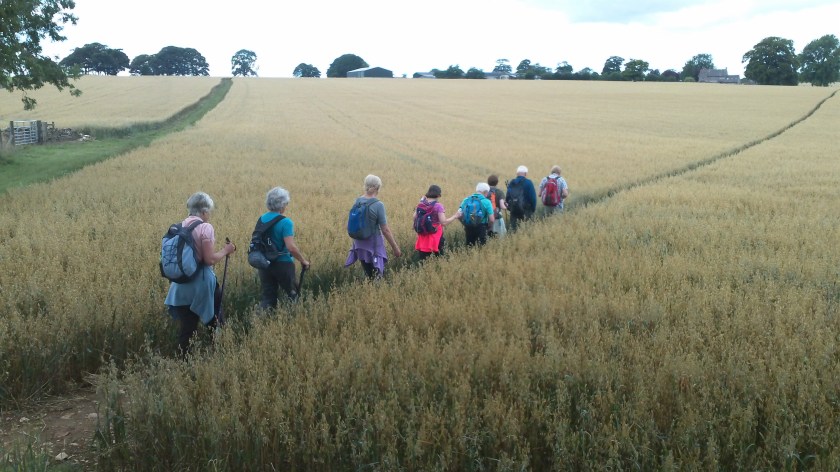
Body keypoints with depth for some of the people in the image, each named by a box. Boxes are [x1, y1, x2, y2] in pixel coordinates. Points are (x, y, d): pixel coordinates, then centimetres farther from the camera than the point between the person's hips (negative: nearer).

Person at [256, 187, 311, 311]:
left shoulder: (262, 219, 3)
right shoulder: (285, 222, -18)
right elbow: (291, 247, -25)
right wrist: (303, 260, -12)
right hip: (282, 264, -6)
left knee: (266, 297, 10)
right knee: (292, 294, 14)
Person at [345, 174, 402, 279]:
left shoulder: (357, 201, -1)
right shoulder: (378, 205, -17)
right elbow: (385, 230, -15)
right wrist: (395, 248, -8)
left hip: (360, 243, 6)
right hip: (373, 244, -6)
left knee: (368, 274, 18)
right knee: (378, 275, 2)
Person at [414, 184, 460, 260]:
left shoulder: (422, 203, 1)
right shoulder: (438, 205, -14)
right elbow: (444, 222, -18)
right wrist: (455, 216, -5)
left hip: (423, 235, 5)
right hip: (435, 235, -5)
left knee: (422, 259, 8)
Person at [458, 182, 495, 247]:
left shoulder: (466, 200, 4)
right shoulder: (486, 202, -8)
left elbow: (458, 215, -1)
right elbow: (492, 220, -11)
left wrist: (465, 224, 13)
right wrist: (487, 225, 9)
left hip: (468, 229, 4)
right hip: (481, 229, -4)